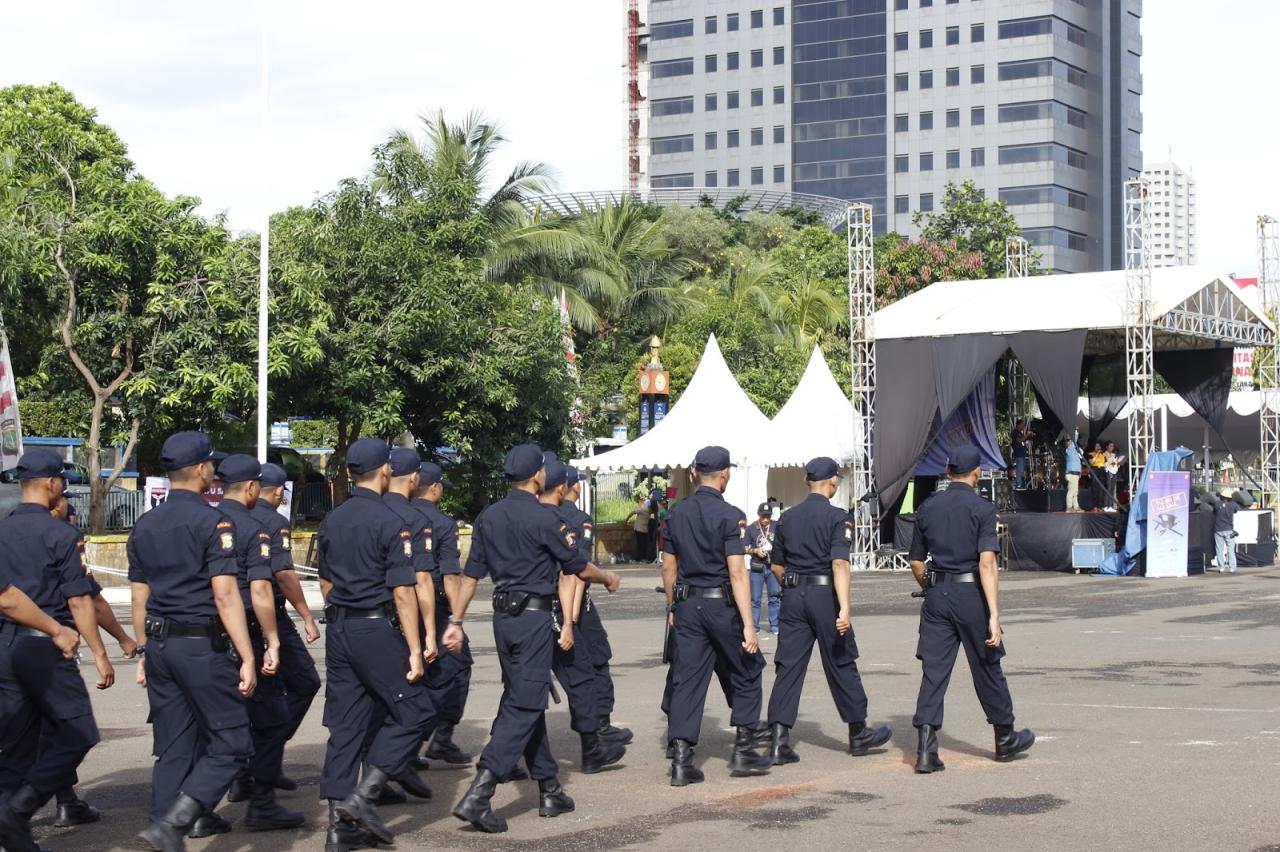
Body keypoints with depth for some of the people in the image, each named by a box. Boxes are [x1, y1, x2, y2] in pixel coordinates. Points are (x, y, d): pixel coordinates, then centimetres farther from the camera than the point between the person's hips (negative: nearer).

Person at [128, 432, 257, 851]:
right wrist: (247, 659, -14)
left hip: (159, 646, 7)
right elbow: (225, 596, -15)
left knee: (173, 751, 12)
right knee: (230, 745, -2)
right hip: (202, 645, -7)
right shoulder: (213, 522, -10)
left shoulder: (144, 525, 11)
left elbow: (139, 597, 15)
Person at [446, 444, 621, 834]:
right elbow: (578, 568, -2)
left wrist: (456, 622, 12)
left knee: (526, 701, 14)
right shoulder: (543, 519, -12)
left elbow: (471, 574, 8)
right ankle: (478, 795, -18)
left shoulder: (488, 517, 7)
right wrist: (608, 578, 17)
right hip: (534, 616, -8)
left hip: (503, 615, 8)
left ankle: (549, 790, 22)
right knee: (523, 706, -8)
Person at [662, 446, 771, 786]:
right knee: (747, 671, 13)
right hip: (722, 605, -5)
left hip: (687, 605, 5)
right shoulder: (730, 515, -12)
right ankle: (743, 752, 14)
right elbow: (737, 572, -17)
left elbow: (668, 567, 12)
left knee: (687, 679, 4)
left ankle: (680, 760, -3)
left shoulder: (677, 514, 6)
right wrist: (748, 625, -17)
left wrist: (673, 607, 24)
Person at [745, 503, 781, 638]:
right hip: (757, 567, 0)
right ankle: (753, 626, 11)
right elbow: (745, 548, 5)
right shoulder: (751, 528, 0)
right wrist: (755, 551, -12)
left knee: (775, 598, 1)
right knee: (755, 599, 4)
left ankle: (774, 627, 7)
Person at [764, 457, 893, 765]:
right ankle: (858, 734, 21)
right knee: (841, 664, 8)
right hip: (825, 596, -4)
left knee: (788, 667, 2)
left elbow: (777, 566, 14)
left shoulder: (787, 518, 9)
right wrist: (844, 609, -23)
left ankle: (779, 739, -8)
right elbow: (839, 563, -18)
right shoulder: (837, 518, -7)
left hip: (793, 598, 4)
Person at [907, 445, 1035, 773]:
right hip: (970, 596, -3)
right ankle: (1005, 739, 28)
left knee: (933, 671, 2)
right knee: (987, 668, 11)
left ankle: (926, 750, -8)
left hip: (937, 597, 4)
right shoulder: (982, 509, -8)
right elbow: (987, 563, -17)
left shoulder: (928, 509, 6)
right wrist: (994, 616, -19)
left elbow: (916, 562, 12)